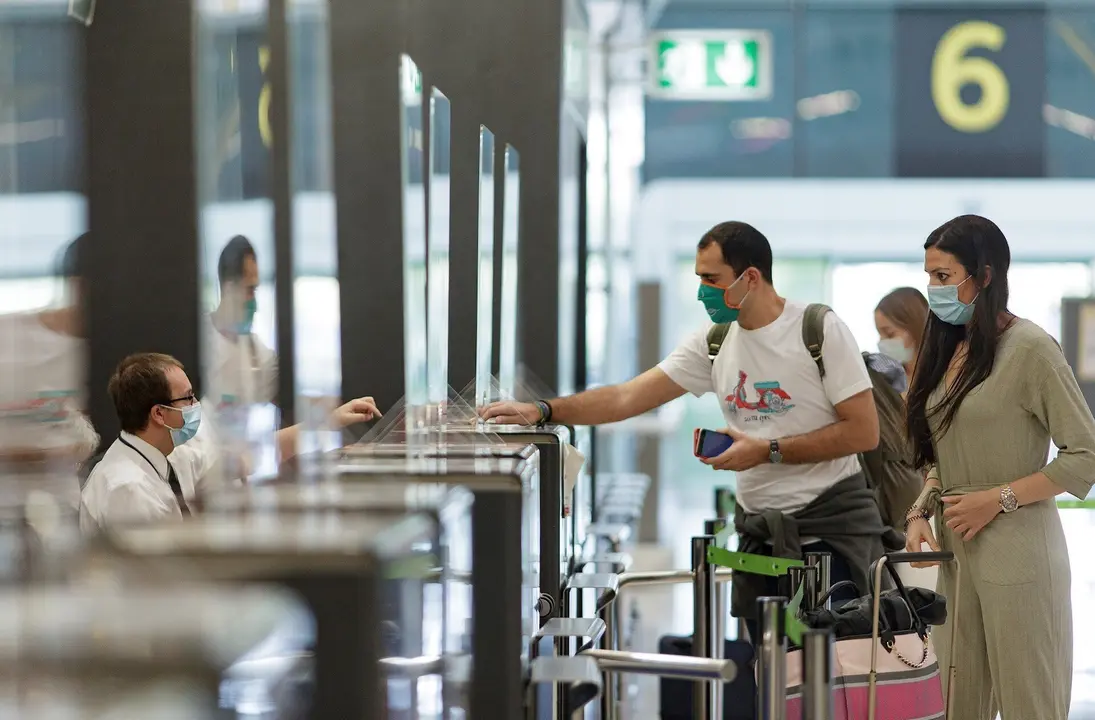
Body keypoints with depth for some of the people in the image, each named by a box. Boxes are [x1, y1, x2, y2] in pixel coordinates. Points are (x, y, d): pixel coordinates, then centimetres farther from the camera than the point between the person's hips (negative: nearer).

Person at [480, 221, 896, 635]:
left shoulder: (821, 329, -9)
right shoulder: (714, 341, 6)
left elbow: (864, 431, -12)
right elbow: (627, 398, 3)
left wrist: (766, 451, -15)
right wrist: (542, 411, -9)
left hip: (831, 523, -5)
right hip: (759, 530, 5)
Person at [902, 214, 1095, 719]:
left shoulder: (1028, 347, -11)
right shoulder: (948, 348, 12)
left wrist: (997, 499, -15)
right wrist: (921, 511, 2)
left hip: (1016, 551, -7)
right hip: (956, 550, 7)